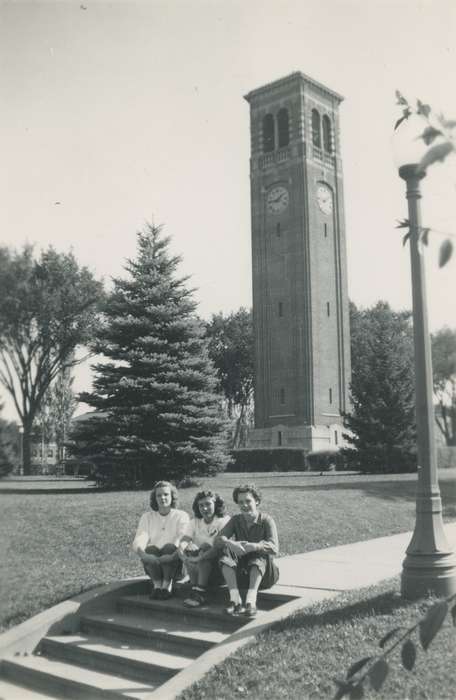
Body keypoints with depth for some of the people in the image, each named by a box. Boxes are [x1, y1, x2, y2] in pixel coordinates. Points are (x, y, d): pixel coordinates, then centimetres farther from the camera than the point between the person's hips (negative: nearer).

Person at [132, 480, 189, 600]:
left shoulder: (181, 516, 7)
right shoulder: (147, 517, 12)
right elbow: (139, 539, -5)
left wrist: (178, 552, -34)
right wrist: (141, 552, -30)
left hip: (174, 563, -1)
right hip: (153, 563, 1)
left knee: (170, 547, -30)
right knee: (151, 549, -28)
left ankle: (167, 584, -26)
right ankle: (157, 584, -26)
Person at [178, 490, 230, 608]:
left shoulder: (224, 520, -8)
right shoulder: (194, 522, 8)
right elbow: (184, 540, -8)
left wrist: (199, 558, -35)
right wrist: (181, 548, -33)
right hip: (199, 567, 4)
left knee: (205, 547, -28)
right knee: (189, 550, -22)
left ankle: (200, 593, -32)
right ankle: (195, 589, -25)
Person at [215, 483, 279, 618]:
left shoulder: (266, 520, -5)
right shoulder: (236, 520, 5)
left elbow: (274, 548, -22)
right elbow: (217, 540, -10)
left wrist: (253, 546, -41)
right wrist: (231, 544, -33)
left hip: (263, 573, -3)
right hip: (241, 574, 3)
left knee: (261, 553, -31)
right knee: (226, 550, -22)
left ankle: (251, 600, -48)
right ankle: (235, 598, -38)